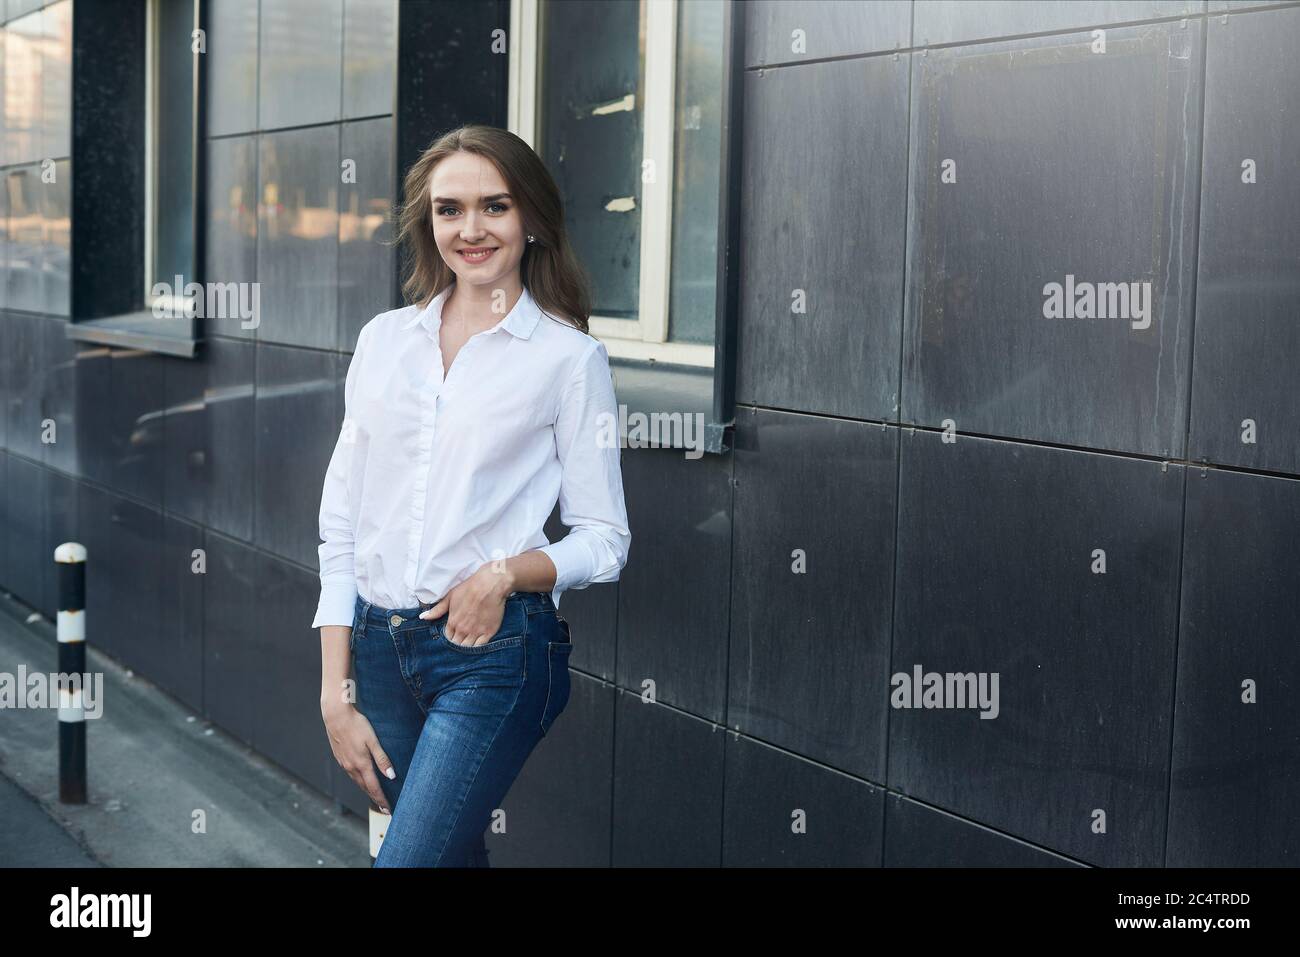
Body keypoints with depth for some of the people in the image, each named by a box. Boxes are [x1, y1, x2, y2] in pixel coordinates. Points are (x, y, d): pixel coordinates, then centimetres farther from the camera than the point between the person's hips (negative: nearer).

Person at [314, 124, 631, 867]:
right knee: (455, 855, 14)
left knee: (407, 858, -13)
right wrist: (336, 693, 4)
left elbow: (605, 540, 1)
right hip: (380, 645, 5)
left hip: (495, 647, -4)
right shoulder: (384, 339, 9)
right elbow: (341, 523, 9)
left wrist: (506, 572, -18)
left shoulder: (571, 357, -1)